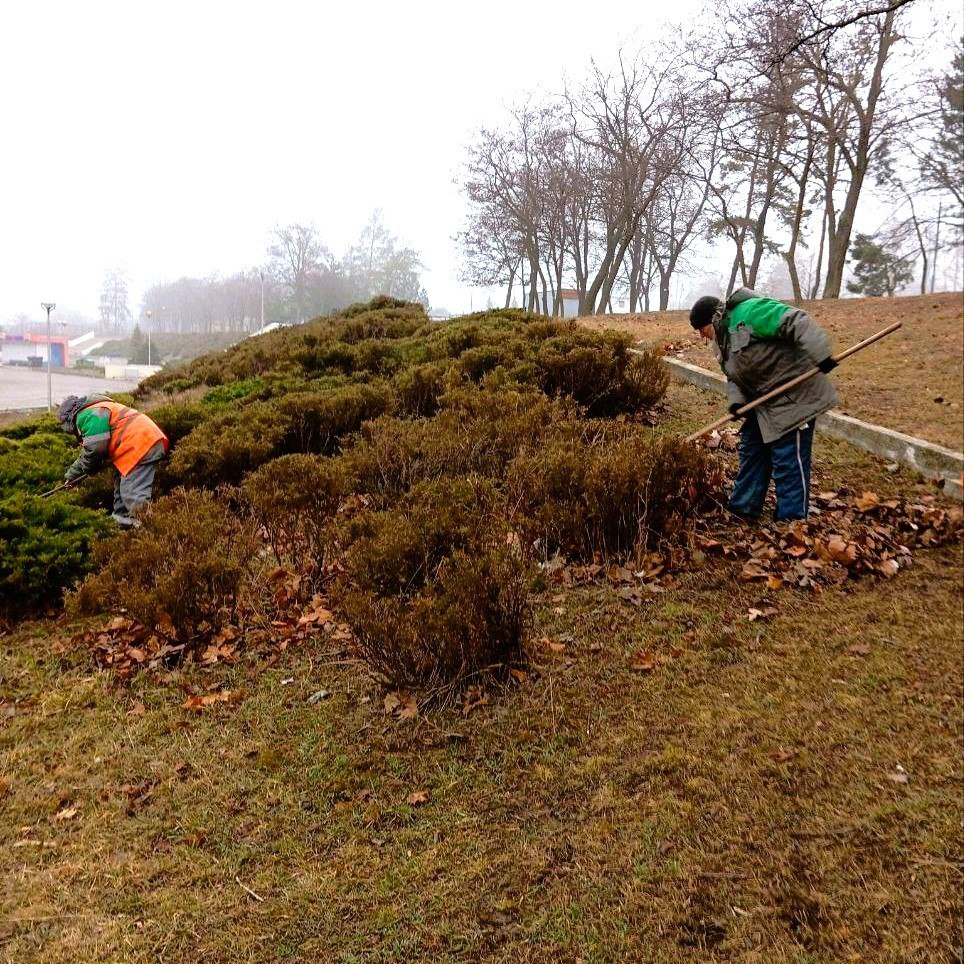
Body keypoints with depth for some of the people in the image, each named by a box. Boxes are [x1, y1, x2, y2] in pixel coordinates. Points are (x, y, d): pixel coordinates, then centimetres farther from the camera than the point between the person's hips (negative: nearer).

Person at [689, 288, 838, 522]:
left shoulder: (749, 312, -20)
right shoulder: (722, 340, 12)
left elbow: (796, 323, -27)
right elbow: (733, 377, 14)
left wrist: (820, 355, -34)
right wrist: (737, 400, -5)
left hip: (794, 397, -10)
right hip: (765, 401, 11)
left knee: (789, 461, -6)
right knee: (751, 452, 19)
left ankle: (791, 521, 3)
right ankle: (743, 507, 32)